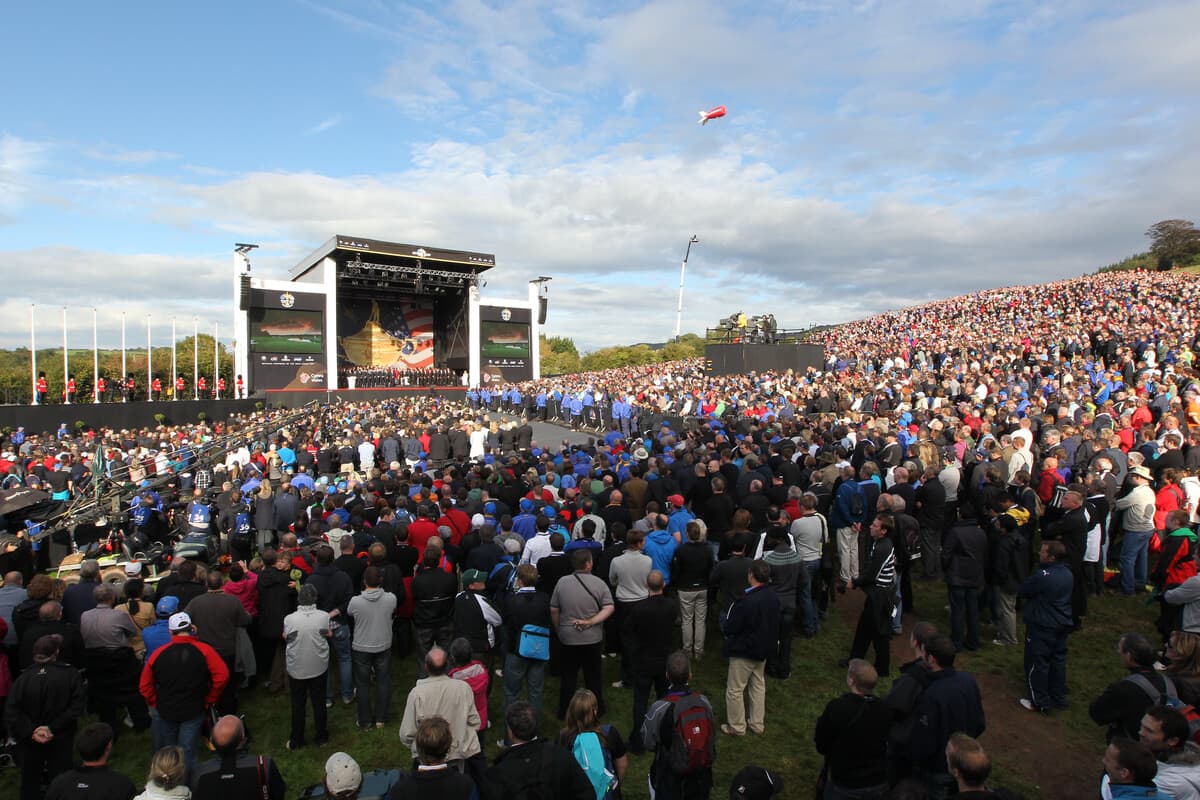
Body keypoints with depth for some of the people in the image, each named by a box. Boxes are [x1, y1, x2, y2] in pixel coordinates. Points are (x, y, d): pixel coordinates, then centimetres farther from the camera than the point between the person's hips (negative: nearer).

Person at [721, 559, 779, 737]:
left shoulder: (745, 601, -32)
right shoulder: (773, 597, -9)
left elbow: (728, 628, -22)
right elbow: (774, 623, 6)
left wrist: (724, 623, -2)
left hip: (743, 651, -7)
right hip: (764, 649, 8)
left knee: (735, 690, 11)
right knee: (758, 685, 24)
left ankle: (737, 727, 24)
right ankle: (757, 724, 36)